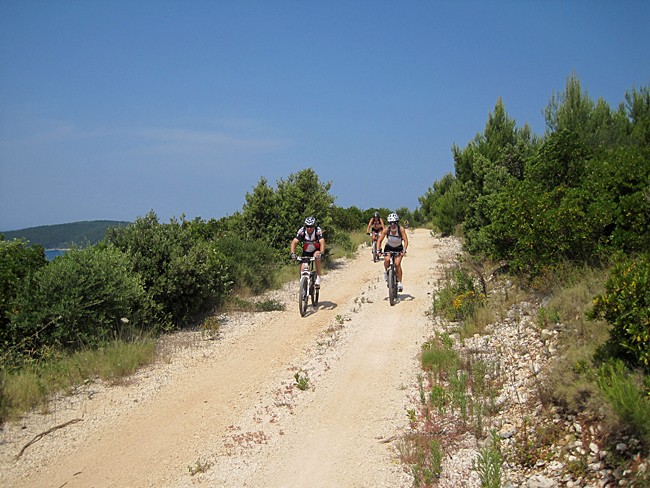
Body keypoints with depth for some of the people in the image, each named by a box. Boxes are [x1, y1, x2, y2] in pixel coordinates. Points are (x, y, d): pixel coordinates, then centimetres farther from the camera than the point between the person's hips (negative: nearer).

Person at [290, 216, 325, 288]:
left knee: (317, 256, -34)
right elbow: (294, 242, -31)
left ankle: (318, 278, -27)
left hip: (316, 250, -2)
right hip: (306, 251, 2)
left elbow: (322, 242, -40)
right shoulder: (302, 231, -25)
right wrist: (292, 253, -47)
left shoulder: (318, 231, -28)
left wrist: (321, 253, -57)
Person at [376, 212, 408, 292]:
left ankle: (399, 283, -10)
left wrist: (404, 250, -43)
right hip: (389, 248, 1)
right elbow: (379, 240, -20)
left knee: (397, 264, -19)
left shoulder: (401, 229, -25)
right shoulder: (386, 230, -23)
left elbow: (405, 240, -28)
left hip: (398, 249, -1)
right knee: (387, 259, -29)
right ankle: (386, 272, 1)